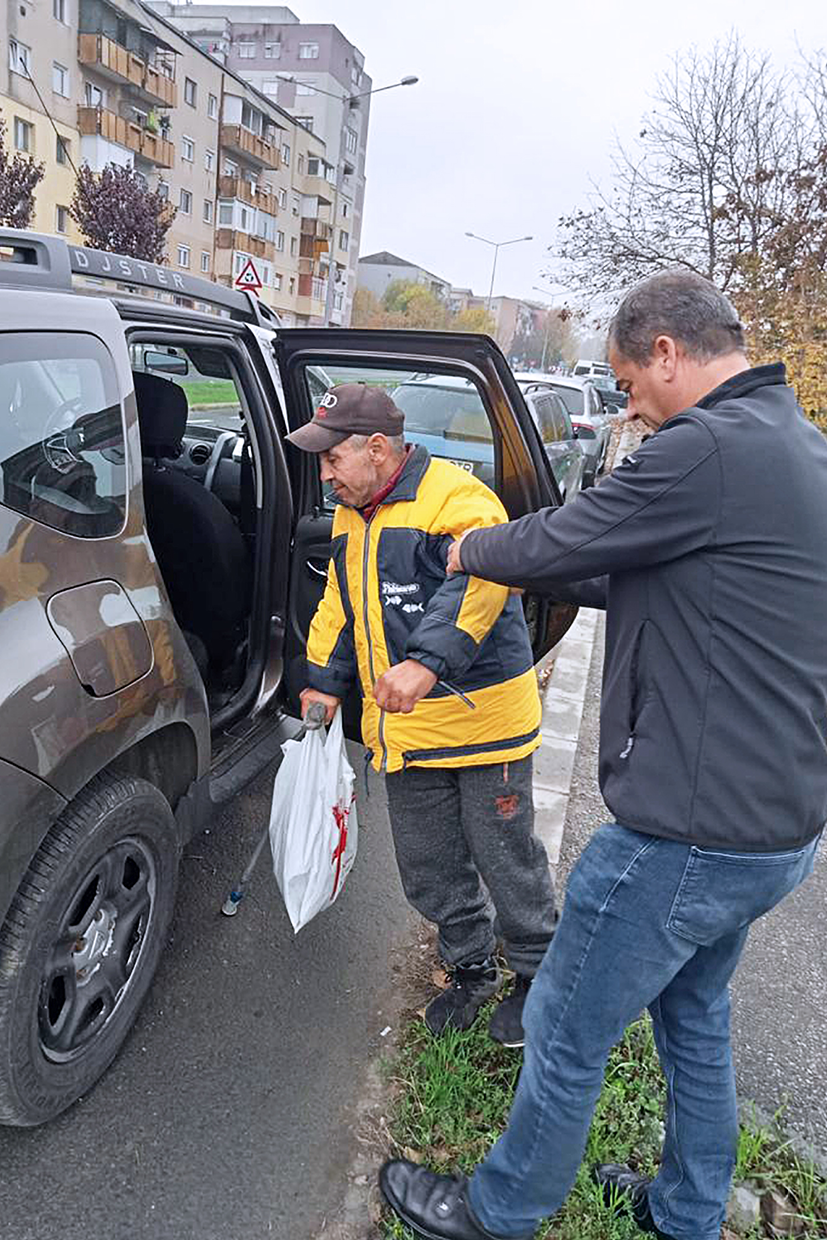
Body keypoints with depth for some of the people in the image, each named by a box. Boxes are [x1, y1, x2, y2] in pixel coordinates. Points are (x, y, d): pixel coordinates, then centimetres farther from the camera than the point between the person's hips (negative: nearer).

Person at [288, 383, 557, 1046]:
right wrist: (325, 683, 17)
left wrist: (426, 661, -46)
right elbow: (340, 606, 23)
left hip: (482, 714, -8)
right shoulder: (350, 516, 12)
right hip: (403, 728, 8)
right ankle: (472, 967, 40)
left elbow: (482, 576, -35)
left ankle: (538, 974, 32)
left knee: (505, 858, 7)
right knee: (426, 868, 16)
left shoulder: (454, 497, -16)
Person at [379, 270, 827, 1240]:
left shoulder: (708, 449, -22)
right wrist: (540, 572, 15)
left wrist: (471, 549, 7)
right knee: (694, 1013, 27)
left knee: (567, 1033, 11)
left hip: (690, 828, -10)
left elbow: (554, 543, -14)